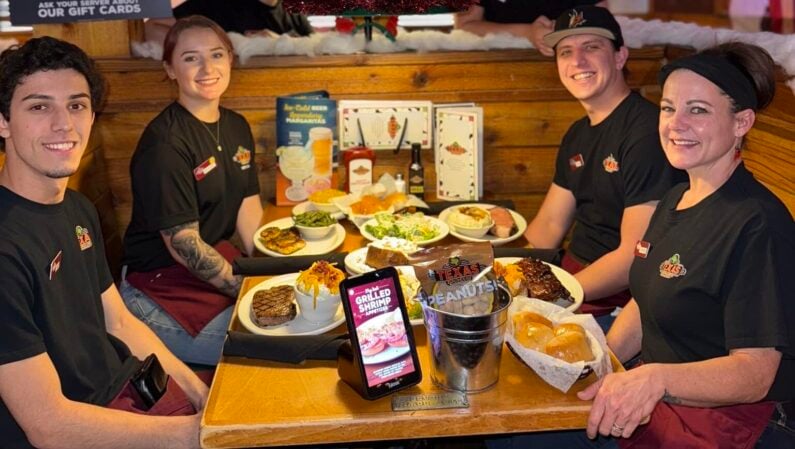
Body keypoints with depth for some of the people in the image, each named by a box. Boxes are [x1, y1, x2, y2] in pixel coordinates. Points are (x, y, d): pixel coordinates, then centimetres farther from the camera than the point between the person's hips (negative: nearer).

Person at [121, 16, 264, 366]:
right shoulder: (165, 143, -19)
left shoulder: (237, 127, 6)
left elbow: (249, 212, 5)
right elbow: (183, 245, -19)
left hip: (219, 263, 8)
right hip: (164, 290, -8)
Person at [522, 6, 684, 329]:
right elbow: (549, 226, 14)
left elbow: (638, 259, -21)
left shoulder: (647, 132, -18)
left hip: (616, 308, -8)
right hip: (570, 276, 8)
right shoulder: (578, 135, 11)